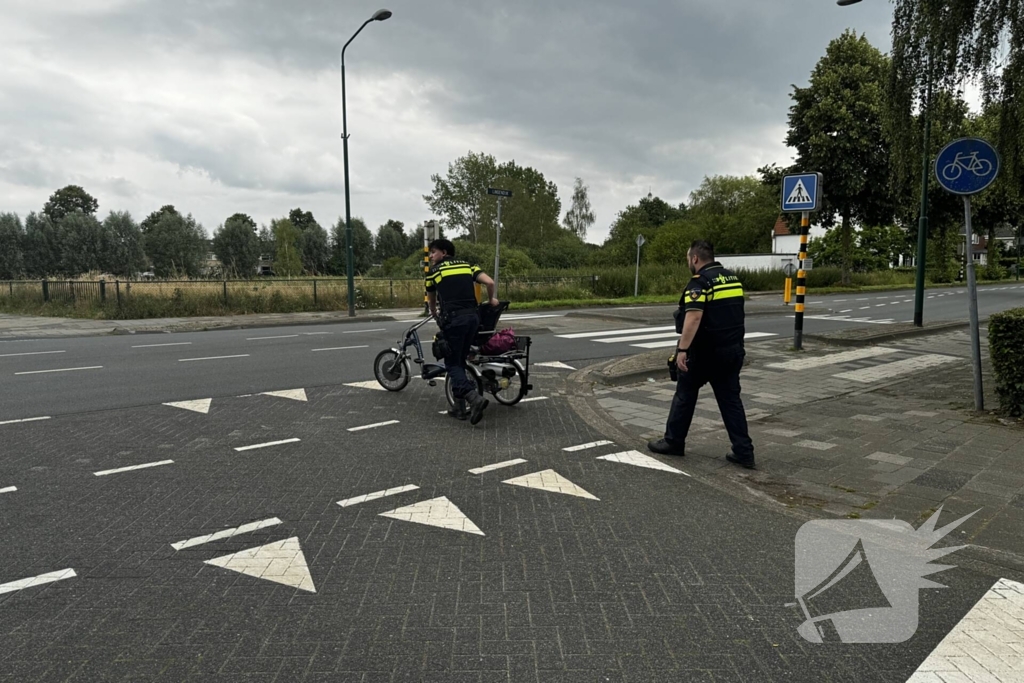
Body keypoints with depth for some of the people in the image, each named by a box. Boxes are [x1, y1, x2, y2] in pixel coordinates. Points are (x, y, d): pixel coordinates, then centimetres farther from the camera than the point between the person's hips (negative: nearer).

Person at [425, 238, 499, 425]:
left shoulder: (434, 271, 11)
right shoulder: (467, 266, 18)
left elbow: (431, 300, 25)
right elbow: (490, 282, 4)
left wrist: (435, 314, 47)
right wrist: (492, 299, 24)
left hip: (453, 319, -4)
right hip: (473, 317, 5)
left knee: (452, 364, 4)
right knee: (460, 361, 17)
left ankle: (474, 397, -17)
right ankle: (460, 406, 17)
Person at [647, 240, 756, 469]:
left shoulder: (699, 282, -15)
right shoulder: (733, 279, 11)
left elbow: (694, 317, -27)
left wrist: (682, 349, -29)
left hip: (705, 352, -7)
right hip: (732, 350, 7)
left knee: (685, 395, 9)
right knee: (731, 400, 9)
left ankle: (674, 442, 20)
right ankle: (744, 452, 6)